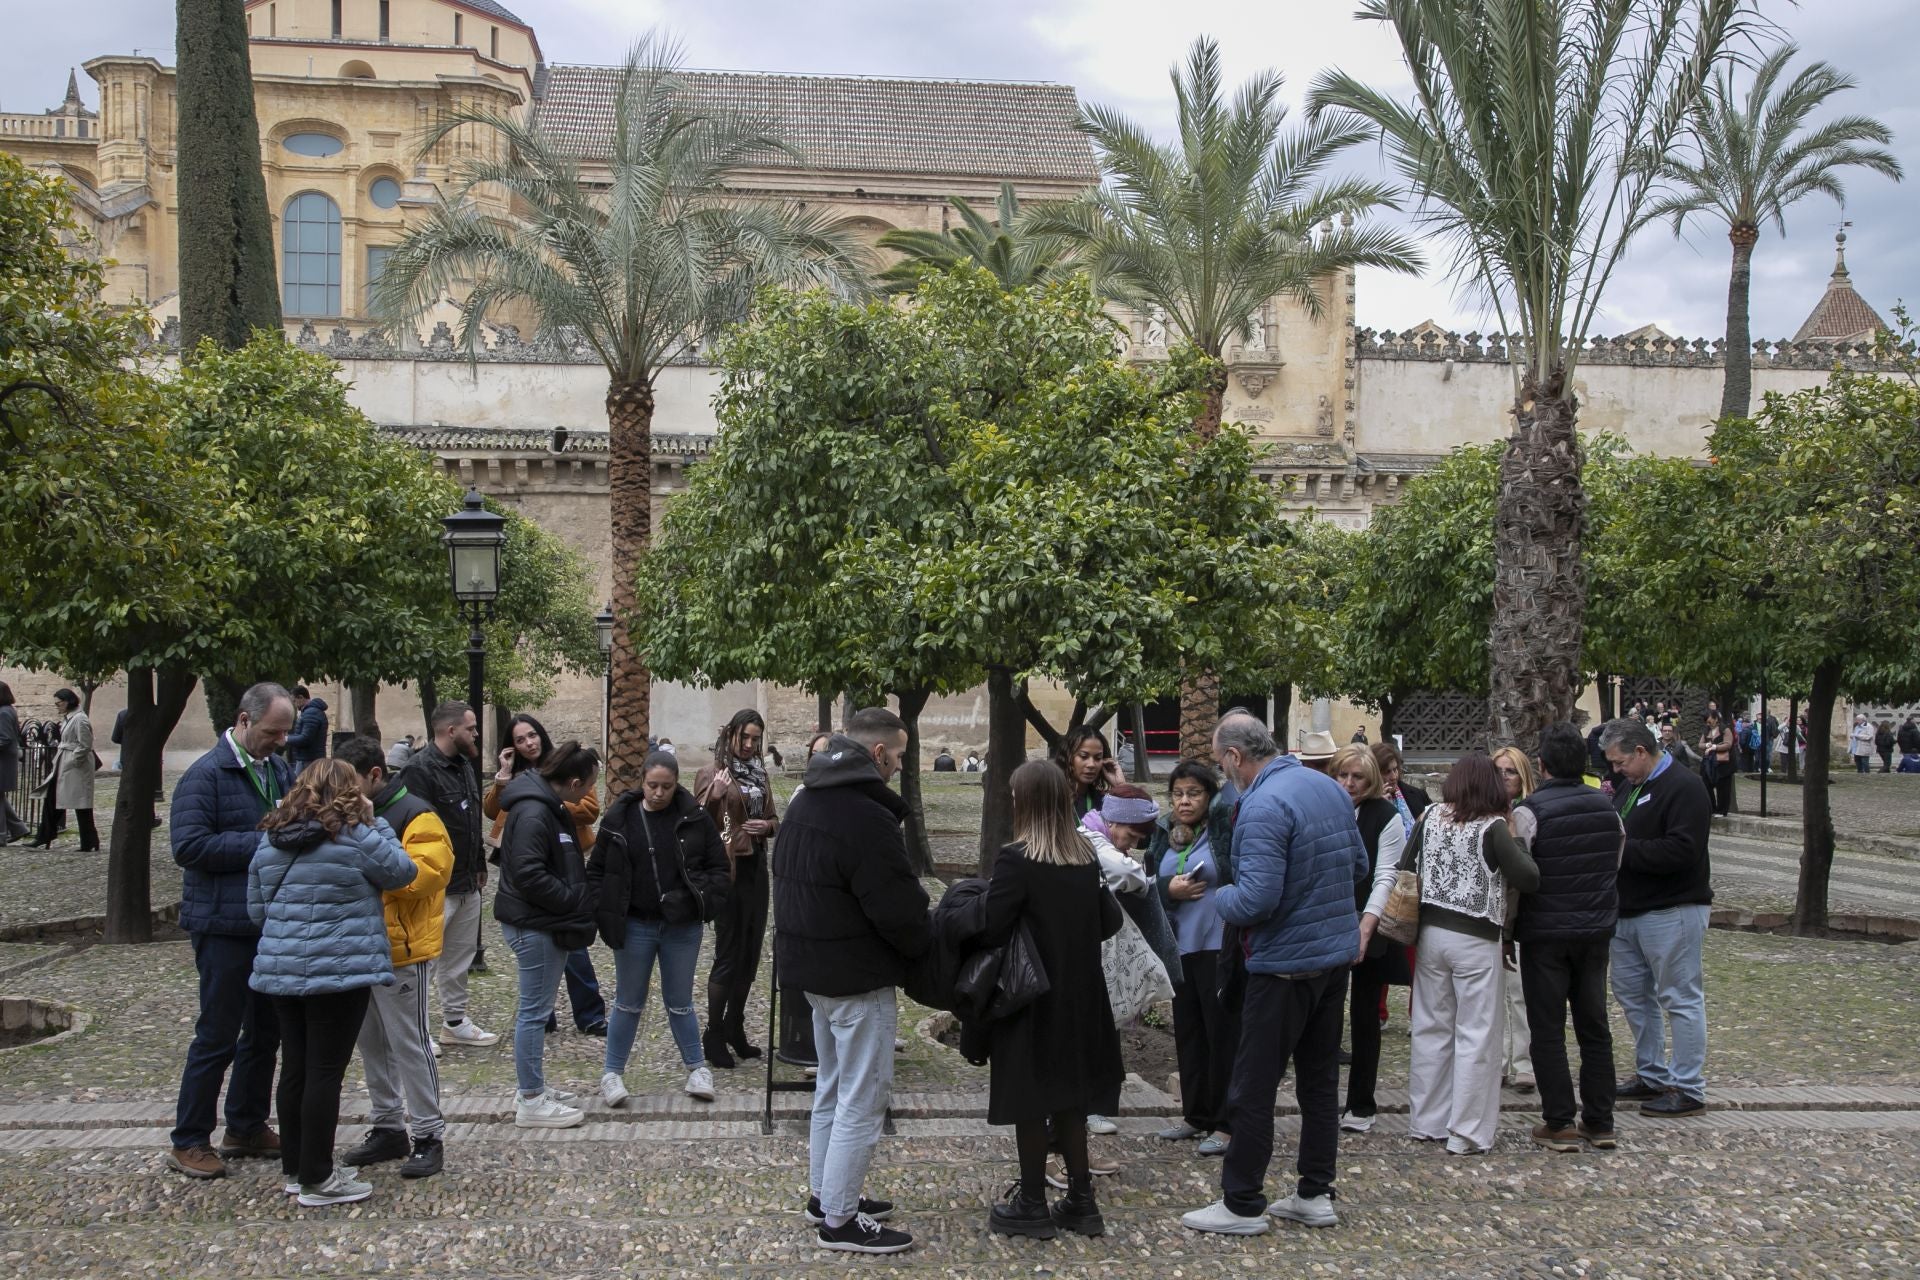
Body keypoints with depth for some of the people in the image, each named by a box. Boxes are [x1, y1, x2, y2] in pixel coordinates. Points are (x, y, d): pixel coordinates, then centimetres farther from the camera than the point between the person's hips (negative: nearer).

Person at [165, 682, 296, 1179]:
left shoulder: (280, 769, 9)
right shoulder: (205, 775, -13)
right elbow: (189, 846, -21)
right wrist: (262, 843, -22)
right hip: (226, 926, -7)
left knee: (266, 1030, 15)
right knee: (218, 1035, -1)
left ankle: (247, 1127, 29)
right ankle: (188, 1141, 12)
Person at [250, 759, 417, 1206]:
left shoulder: (271, 838, 7)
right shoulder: (355, 836, -12)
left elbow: (257, 909, 12)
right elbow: (402, 872, 1)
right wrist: (374, 822, 5)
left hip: (281, 970, 6)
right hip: (339, 972, -6)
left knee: (295, 1067, 14)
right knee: (326, 1071, 0)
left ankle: (295, 1167, 24)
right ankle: (317, 1178, 6)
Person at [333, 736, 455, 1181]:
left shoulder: (415, 816, -11)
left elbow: (425, 873, -24)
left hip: (403, 951, -8)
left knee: (409, 1044, -3)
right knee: (372, 1044, 15)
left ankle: (428, 1136, 6)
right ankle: (387, 1128, 26)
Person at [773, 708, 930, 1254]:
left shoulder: (805, 802, 8)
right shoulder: (867, 819, -23)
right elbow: (899, 911, -21)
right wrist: (928, 945, -3)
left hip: (810, 964, 10)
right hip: (858, 977, -10)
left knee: (832, 1088, 21)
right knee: (862, 1100, -1)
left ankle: (824, 1194, 30)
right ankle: (839, 1220, 4)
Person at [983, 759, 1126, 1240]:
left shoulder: (1016, 860, -18)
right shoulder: (1087, 857, 2)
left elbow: (991, 931, -19)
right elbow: (1110, 921, 7)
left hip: (1032, 998, -6)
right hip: (1079, 994, 6)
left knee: (1030, 1101, 5)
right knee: (1070, 1096, 15)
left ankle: (1033, 1205, 14)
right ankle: (1081, 1200, 20)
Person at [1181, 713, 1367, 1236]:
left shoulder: (1262, 807, -22)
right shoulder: (1331, 788, 5)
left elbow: (1255, 900, -27)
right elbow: (1358, 867, 14)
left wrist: (1221, 896, -8)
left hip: (1285, 964, -9)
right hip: (1338, 952, 9)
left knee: (1253, 1086, 1)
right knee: (1320, 1077, 16)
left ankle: (1242, 1204, 9)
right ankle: (1316, 1194, 24)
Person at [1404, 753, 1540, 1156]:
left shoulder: (1431, 817, 0)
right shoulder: (1493, 827, -13)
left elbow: (1406, 865, 2)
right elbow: (1528, 877, -16)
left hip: (1431, 932, 5)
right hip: (1476, 940, -5)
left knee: (1431, 1029, 14)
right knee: (1476, 1035, 3)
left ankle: (1426, 1122, 22)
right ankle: (1467, 1133, 5)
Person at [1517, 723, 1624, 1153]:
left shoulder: (1530, 811, -15)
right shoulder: (1606, 807, 3)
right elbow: (1616, 866, 9)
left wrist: (1505, 930, -5)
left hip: (1545, 933, -5)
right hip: (1597, 929, 5)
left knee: (1548, 1030, 4)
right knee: (1594, 1027, 13)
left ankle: (1559, 1124, 6)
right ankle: (1599, 1122, 18)